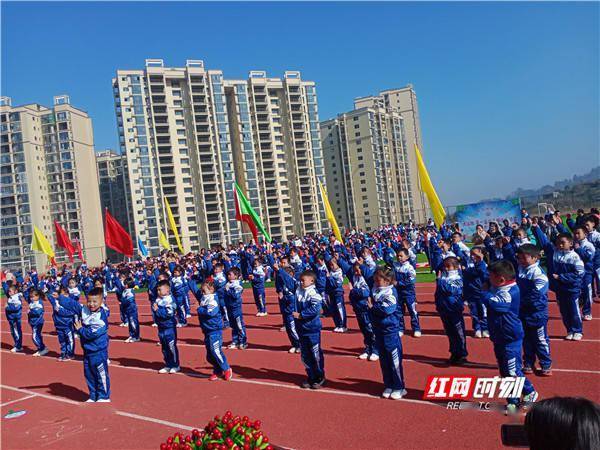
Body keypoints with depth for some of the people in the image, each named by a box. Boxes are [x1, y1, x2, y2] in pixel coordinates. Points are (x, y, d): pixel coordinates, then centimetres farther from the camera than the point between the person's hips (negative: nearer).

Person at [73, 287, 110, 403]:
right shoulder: (84, 310, 1)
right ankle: (93, 396, 31)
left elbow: (92, 334, -24)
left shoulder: (101, 317, -21)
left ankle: (104, 397, 15)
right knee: (89, 375, 17)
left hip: (98, 351, -8)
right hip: (87, 350, 8)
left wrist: (80, 329, -11)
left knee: (101, 375, 2)